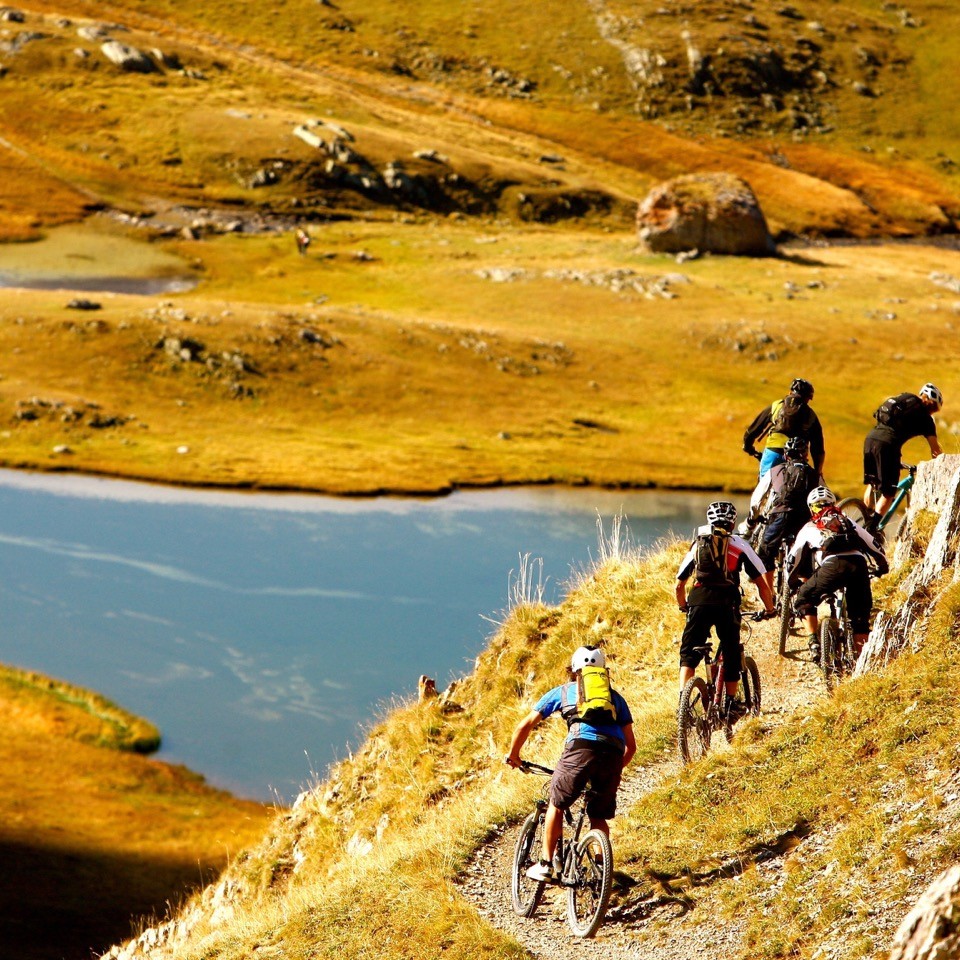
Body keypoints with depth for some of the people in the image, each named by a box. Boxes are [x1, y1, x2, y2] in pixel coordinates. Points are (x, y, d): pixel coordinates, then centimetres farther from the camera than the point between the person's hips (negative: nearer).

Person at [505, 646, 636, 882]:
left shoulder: (563, 691, 28)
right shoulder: (615, 697, 33)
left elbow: (526, 725, 29)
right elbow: (631, 745, 30)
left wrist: (513, 754, 43)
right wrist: (615, 768, 46)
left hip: (581, 747, -2)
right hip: (613, 753, 2)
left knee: (557, 804, 17)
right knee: (599, 817, 19)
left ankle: (546, 865, 14)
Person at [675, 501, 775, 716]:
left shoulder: (697, 545, 20)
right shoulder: (739, 545, 14)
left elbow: (679, 586, 21)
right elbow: (761, 583, 11)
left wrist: (684, 608, 38)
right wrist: (770, 609, 24)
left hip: (699, 601, 1)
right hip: (727, 602, -1)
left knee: (689, 652, 7)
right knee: (731, 652, 14)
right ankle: (731, 701, 17)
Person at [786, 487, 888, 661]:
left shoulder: (809, 528, 28)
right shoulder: (849, 522, 33)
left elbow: (793, 559, 32)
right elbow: (874, 545, 34)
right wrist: (882, 566, 51)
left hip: (833, 566, -2)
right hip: (859, 565, 2)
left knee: (804, 599, 18)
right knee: (860, 616, 15)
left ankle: (814, 643, 4)